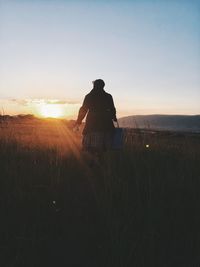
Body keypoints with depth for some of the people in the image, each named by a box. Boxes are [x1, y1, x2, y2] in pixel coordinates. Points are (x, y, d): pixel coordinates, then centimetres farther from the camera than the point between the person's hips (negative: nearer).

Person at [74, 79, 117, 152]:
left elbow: (83, 110, 5)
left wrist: (78, 122, 13)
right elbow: (112, 109, 7)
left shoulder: (89, 96, 3)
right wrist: (114, 118, 27)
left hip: (92, 124, 0)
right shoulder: (108, 97, 4)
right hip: (105, 124, 0)